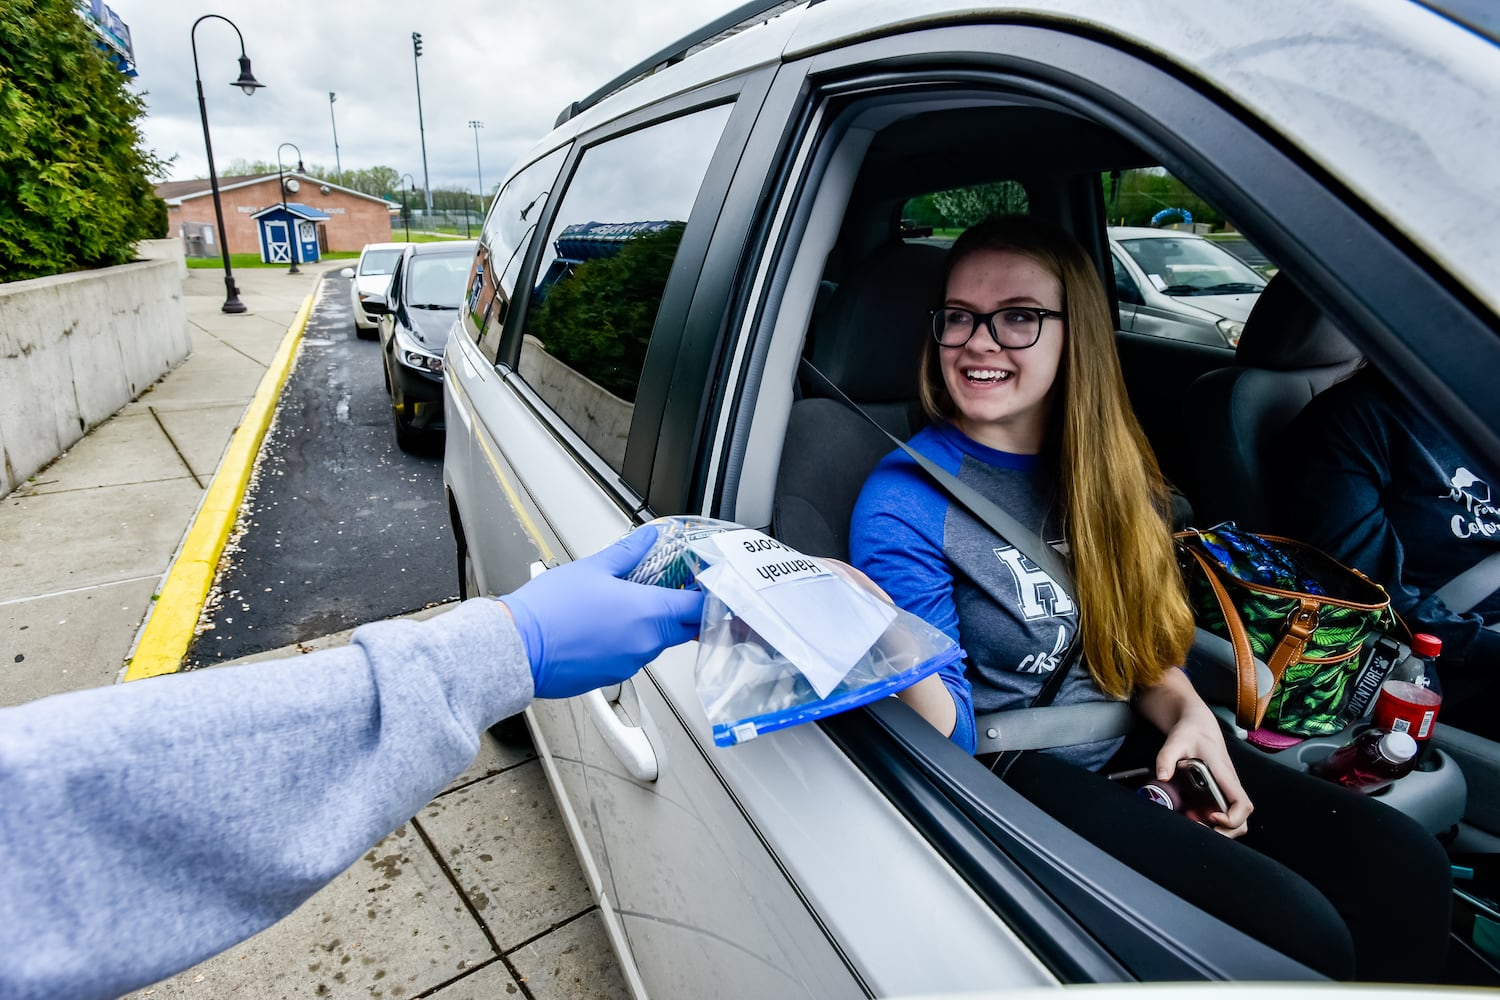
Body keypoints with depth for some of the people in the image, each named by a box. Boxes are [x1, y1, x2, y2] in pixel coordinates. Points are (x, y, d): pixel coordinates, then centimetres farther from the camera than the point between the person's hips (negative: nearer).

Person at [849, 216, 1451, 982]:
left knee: (1405, 863, -6)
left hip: (1131, 745, 7)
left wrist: (1185, 710, -8)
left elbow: (1138, 637, 13)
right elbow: (947, 734, -16)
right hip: (1008, 769, -6)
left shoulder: (1108, 471, 3)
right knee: (1299, 933, -19)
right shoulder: (904, 501, -17)